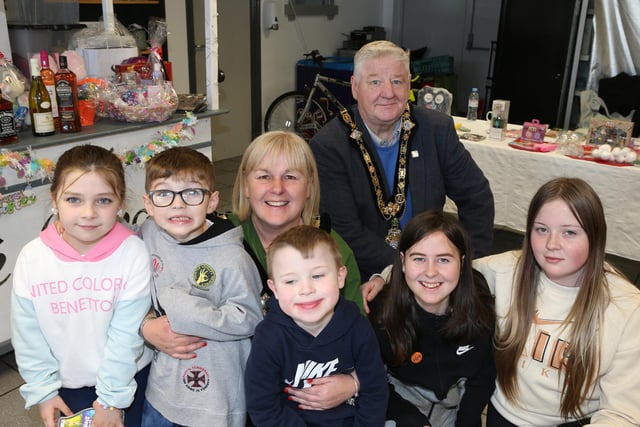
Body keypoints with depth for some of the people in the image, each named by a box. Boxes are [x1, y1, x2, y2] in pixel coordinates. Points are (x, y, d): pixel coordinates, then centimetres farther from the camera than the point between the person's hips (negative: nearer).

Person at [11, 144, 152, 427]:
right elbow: (28, 334, -5)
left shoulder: (133, 253, -22)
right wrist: (42, 390, -1)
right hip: (67, 382, 2)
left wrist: (112, 397, -13)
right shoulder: (32, 257, -14)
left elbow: (126, 333, -18)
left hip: (127, 377, -2)